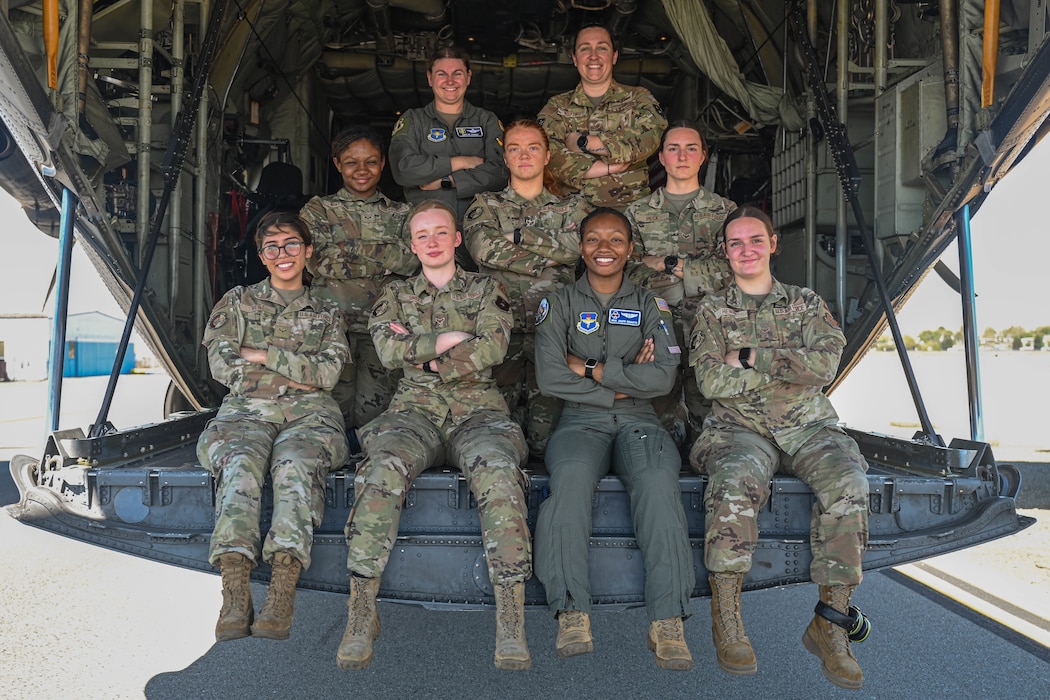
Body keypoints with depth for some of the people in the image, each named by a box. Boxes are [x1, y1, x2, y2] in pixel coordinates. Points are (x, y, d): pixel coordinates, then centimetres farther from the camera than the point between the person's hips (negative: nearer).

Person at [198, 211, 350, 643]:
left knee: (297, 462, -37)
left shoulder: (327, 312, 22)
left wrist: (264, 355, 0)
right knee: (241, 462, -36)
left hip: (309, 413, 0)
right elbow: (222, 366, 9)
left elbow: (328, 373, 5)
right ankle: (234, 595, -45)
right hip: (248, 409, 1)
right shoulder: (237, 302, 24)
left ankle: (282, 593, -47)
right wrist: (298, 372, 3)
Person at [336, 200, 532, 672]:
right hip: (415, 409, 1)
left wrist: (420, 353, 0)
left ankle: (511, 616, -33)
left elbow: (492, 349, 0)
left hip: (478, 409, -1)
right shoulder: (395, 295, 23)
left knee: (498, 470, -35)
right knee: (384, 468, -33)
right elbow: (387, 349, 3)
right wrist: (451, 339, -1)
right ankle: (361, 612, -28)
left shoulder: (486, 289, 18)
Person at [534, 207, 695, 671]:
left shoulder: (649, 305, 15)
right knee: (572, 475, -35)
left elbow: (662, 378, -1)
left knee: (658, 479, -33)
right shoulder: (559, 304, 12)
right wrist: (622, 385, -4)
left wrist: (591, 368, -4)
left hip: (638, 421, 1)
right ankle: (572, 613, -34)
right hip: (580, 422, -1)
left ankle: (668, 620, -34)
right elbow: (549, 378, -2)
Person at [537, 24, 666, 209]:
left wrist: (583, 142, -7)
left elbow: (646, 141, -10)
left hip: (631, 207, -1)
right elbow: (552, 159, -5)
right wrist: (615, 166, -8)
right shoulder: (556, 107, 13)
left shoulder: (639, 99, 12)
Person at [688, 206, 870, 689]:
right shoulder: (712, 310, 12)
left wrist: (750, 357, -7)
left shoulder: (806, 303, 16)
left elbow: (825, 364, -4)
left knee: (847, 482, -29)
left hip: (808, 427, 2)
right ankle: (725, 615, -27)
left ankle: (831, 618, -21)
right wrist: (790, 365, -2)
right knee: (736, 481, -36)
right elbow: (710, 381, -3)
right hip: (739, 428, -1)